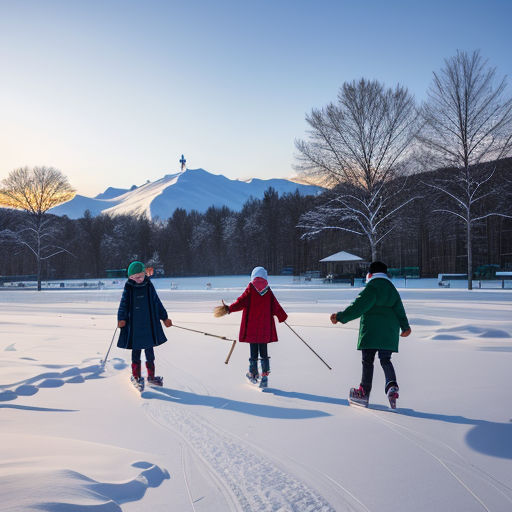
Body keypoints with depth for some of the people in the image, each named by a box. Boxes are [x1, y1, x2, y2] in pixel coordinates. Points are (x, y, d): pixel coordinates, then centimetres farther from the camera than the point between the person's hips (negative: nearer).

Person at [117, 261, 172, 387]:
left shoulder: (149, 286, 3)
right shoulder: (129, 288, -1)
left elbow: (157, 303, 11)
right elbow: (124, 304, -2)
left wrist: (164, 317, 13)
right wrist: (121, 319, -16)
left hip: (149, 324, 2)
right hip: (134, 324, -2)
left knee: (149, 350, 9)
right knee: (136, 350, 5)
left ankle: (151, 376, 20)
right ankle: (136, 376, 16)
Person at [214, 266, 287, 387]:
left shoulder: (250, 289, -4)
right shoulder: (268, 291, 1)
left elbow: (241, 302, -14)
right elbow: (276, 306, 4)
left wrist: (229, 309, -13)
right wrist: (283, 317, 17)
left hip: (251, 327, -1)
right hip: (265, 327, 1)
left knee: (253, 351, 8)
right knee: (264, 352, 7)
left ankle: (253, 374, 16)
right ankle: (264, 376, 0)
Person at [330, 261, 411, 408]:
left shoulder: (371, 288, -7)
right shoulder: (392, 289, 14)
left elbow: (358, 307, -15)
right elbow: (399, 309, 19)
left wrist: (340, 316, -14)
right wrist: (405, 326, 31)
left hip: (371, 331, -6)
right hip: (389, 332, 6)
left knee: (367, 361, 1)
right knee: (385, 360, 11)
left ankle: (364, 393, 6)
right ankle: (392, 386, -13)